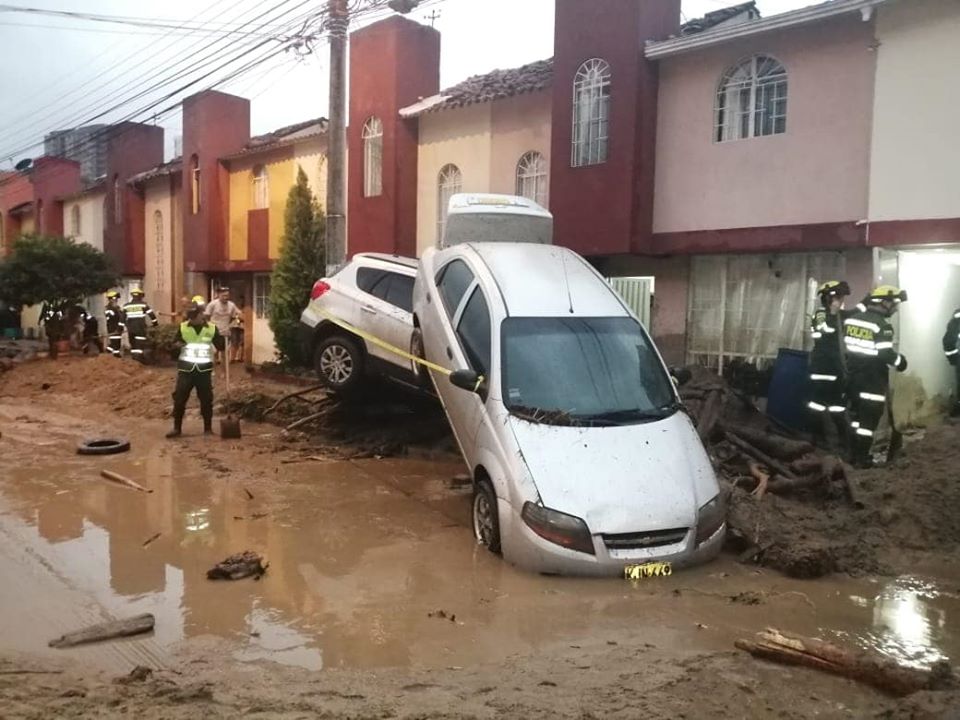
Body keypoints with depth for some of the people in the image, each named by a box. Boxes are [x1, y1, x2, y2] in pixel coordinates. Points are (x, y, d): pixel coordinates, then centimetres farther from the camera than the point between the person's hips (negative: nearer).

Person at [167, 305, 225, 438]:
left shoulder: (212, 328, -1)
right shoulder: (182, 327, -1)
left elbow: (221, 347, 1)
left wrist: (224, 337, -15)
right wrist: (176, 345, -14)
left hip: (204, 369, 0)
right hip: (186, 369, 0)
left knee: (206, 399, 4)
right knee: (179, 398, 0)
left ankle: (208, 428, 17)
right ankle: (177, 428, 12)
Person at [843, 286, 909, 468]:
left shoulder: (851, 318, 5)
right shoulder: (882, 326, -17)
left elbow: (845, 345, 12)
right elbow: (886, 354, -18)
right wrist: (900, 361, -1)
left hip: (853, 376, 7)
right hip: (873, 379, -7)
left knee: (856, 414, 16)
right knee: (870, 418, 1)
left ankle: (855, 453, 23)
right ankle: (862, 458, 5)